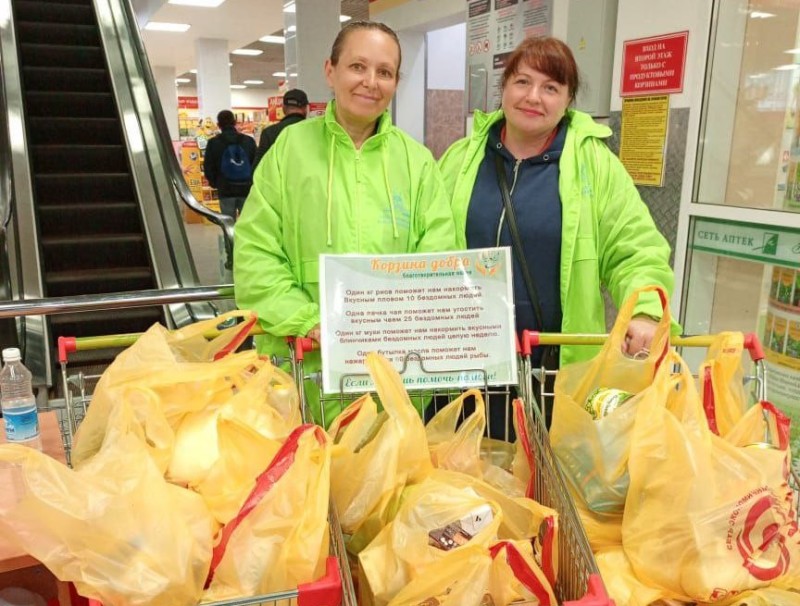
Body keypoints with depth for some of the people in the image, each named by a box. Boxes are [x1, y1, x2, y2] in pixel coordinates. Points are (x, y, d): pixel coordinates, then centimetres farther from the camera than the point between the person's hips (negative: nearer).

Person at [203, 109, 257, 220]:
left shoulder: (214, 143, -1)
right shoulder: (249, 140, 2)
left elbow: (208, 167, 1)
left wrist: (215, 183, 17)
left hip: (226, 190, -1)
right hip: (247, 189, 1)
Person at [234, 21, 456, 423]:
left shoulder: (416, 160, 7)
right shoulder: (291, 147, 2)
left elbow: (438, 257, 2)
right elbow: (255, 254, -2)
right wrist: (308, 320, -14)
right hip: (303, 361, -1)